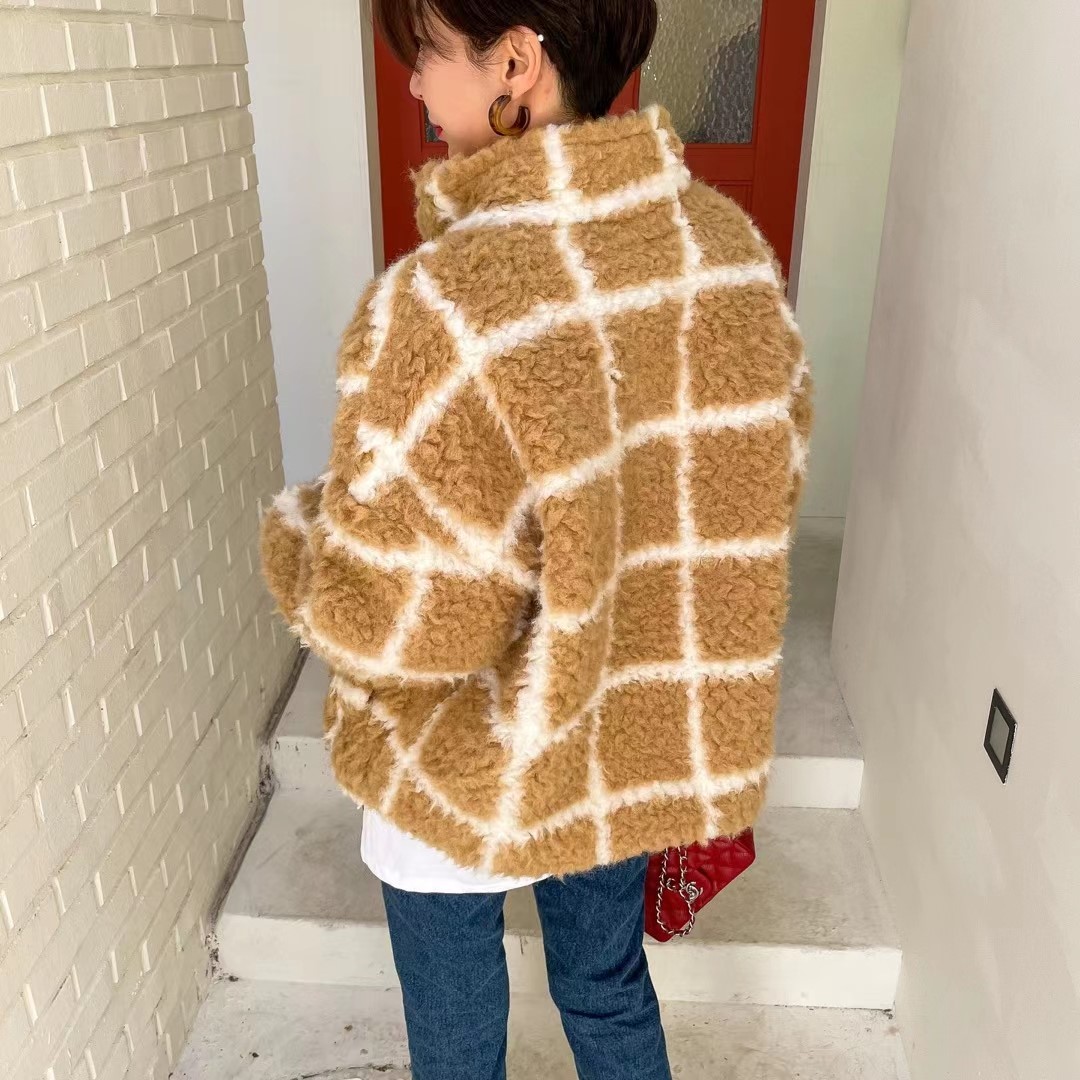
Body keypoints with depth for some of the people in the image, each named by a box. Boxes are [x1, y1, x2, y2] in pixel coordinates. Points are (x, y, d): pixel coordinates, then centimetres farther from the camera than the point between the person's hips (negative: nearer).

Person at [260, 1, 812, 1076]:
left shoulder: (443, 304, -32)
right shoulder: (730, 242, -11)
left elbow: (393, 620, -28)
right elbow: (771, 467, 1)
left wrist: (292, 533, -8)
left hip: (473, 767, -5)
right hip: (640, 740, 6)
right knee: (611, 992, 31)